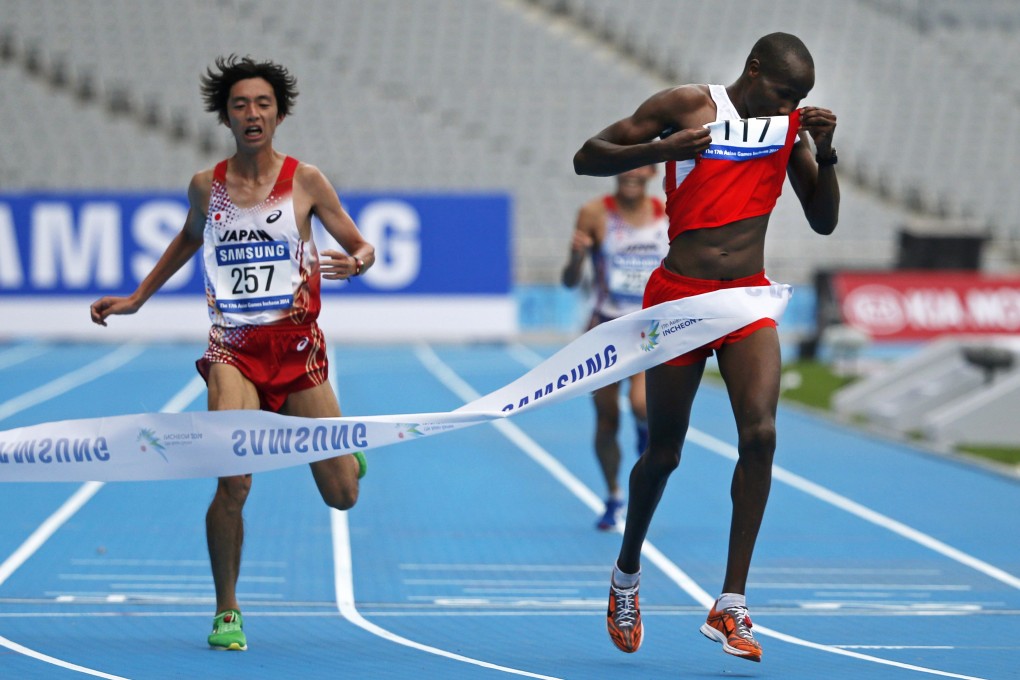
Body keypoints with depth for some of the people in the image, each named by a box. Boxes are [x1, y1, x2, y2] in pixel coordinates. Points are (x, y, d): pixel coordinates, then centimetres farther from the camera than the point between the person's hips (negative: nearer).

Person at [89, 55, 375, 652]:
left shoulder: (306, 181, -1)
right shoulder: (207, 187, 4)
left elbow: (363, 248, 5)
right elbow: (189, 239, 25)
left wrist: (355, 262, -18)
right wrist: (136, 299, 28)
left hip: (297, 346, 0)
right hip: (234, 348, 0)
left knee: (343, 497, 3)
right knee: (234, 483, -19)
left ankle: (342, 451, 42)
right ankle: (227, 611, -1)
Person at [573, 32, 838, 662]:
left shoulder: (792, 124, 7)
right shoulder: (687, 106, -5)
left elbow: (824, 220, 9)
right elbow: (587, 158, -4)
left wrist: (824, 154, -8)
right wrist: (658, 149, -21)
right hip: (679, 297, -3)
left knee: (760, 434, -17)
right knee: (664, 453, 6)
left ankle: (731, 606, -12)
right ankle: (626, 575, 33)